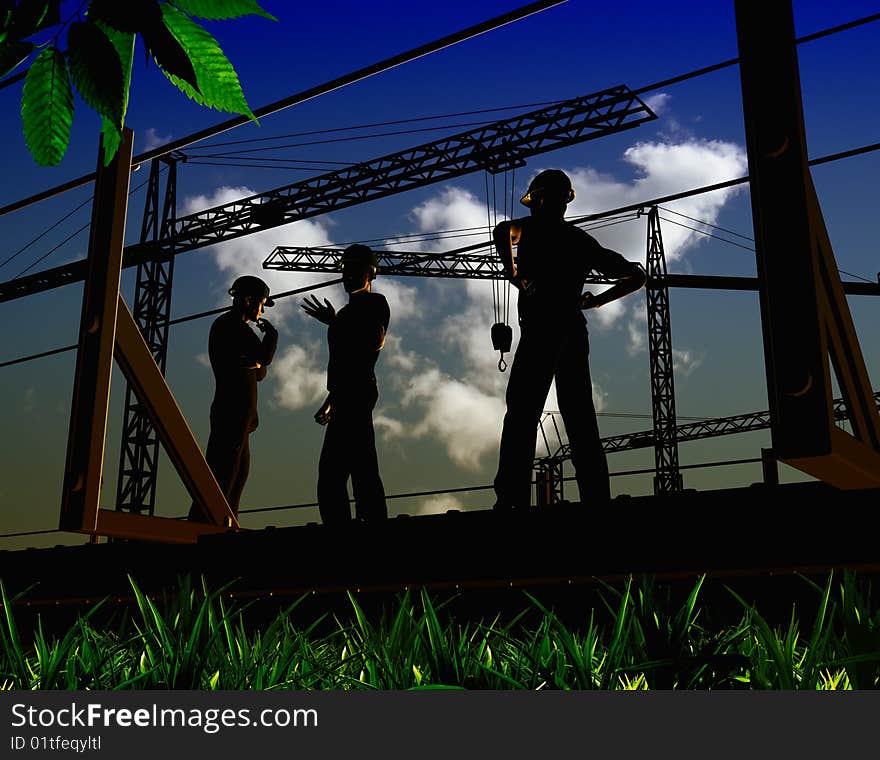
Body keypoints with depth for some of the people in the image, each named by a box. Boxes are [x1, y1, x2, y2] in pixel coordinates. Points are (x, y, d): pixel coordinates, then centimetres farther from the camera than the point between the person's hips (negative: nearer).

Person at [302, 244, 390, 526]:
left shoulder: (375, 302, 2)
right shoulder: (349, 312, 29)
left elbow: (375, 341, -16)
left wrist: (334, 322, -16)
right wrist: (330, 400, 26)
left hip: (357, 391, -10)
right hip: (348, 396, 10)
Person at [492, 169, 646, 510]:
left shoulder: (538, 227, 4)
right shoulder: (582, 240, 21)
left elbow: (503, 230, -20)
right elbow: (637, 276, 24)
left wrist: (511, 271, -5)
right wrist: (596, 301, 20)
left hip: (541, 329, -7)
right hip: (574, 331, 7)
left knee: (521, 416, -10)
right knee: (580, 419, 8)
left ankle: (512, 499, -18)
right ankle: (597, 498, 4)